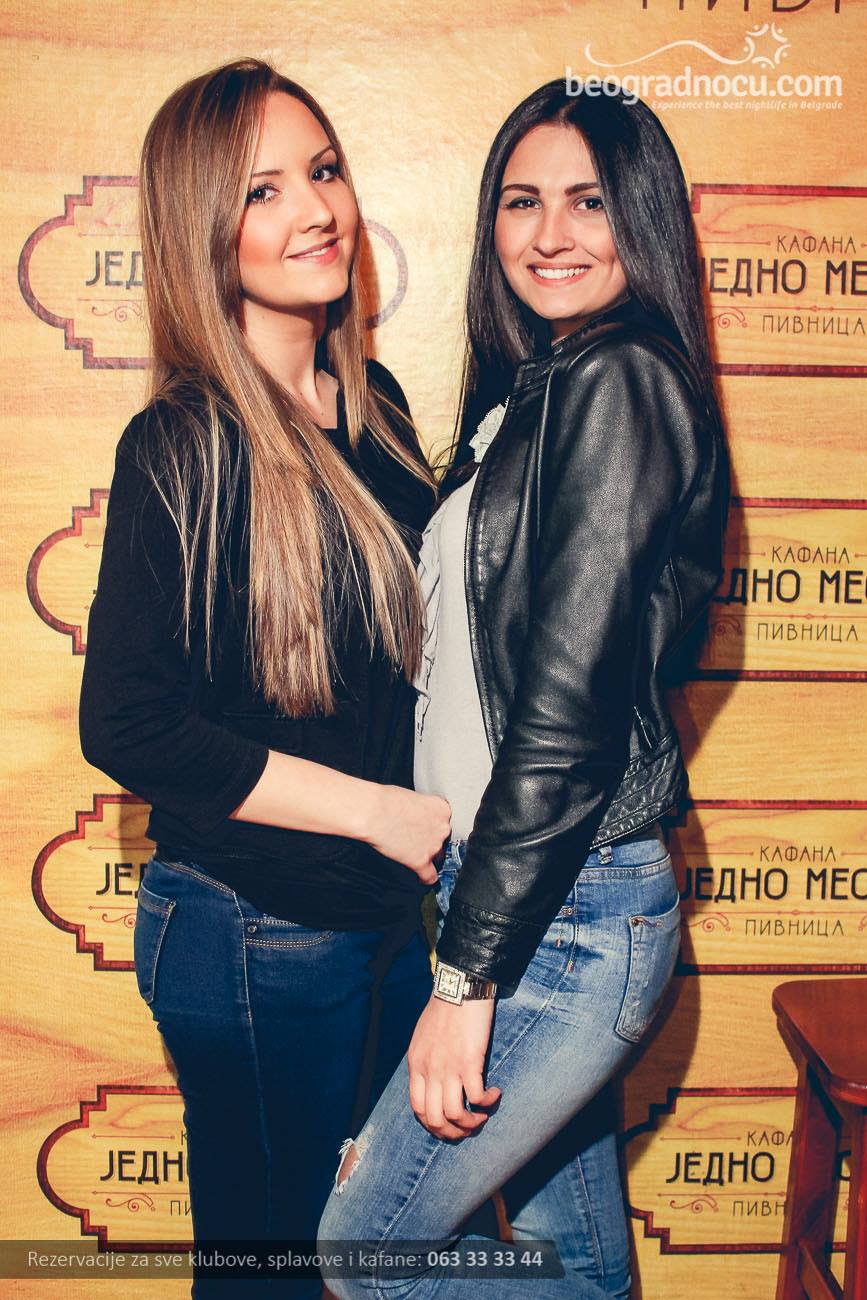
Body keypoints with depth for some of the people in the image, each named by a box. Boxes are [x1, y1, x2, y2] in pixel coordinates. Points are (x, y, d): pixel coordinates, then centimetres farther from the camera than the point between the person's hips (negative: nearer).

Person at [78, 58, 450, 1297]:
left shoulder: (373, 405, 3)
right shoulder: (183, 448, -17)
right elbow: (125, 722, -19)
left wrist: (443, 824, 1)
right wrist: (374, 808, -18)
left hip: (394, 915, 6)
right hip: (255, 937, -6)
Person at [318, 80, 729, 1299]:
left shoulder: (617, 383, -15)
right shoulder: (539, 391, 14)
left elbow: (569, 705, -21)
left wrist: (467, 974, -18)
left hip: (565, 911, -9)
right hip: (531, 892, 9)